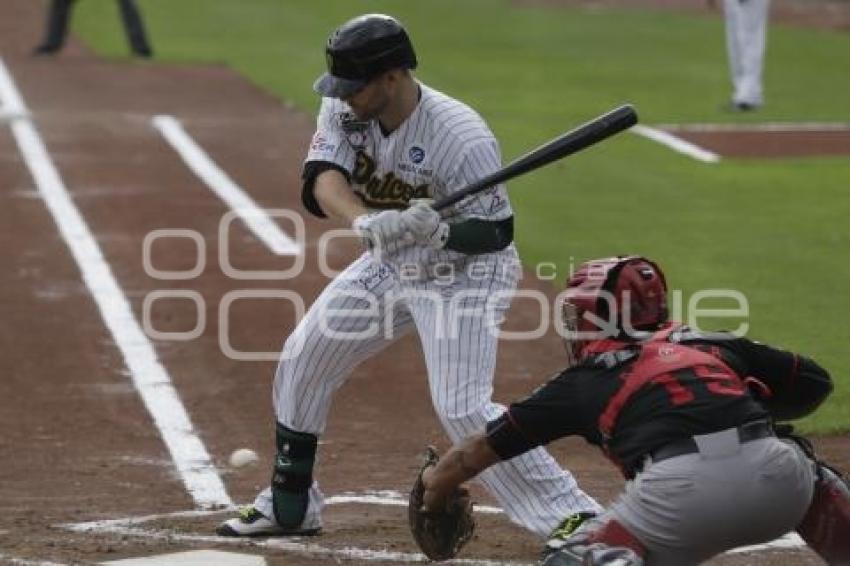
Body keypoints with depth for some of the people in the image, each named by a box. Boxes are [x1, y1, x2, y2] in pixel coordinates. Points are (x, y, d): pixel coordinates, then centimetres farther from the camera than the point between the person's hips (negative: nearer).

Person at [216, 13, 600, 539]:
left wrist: (442, 233, -45)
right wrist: (367, 220, -48)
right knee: (301, 360, 12)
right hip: (389, 262, 7)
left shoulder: (462, 137, -30)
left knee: (464, 408, -20)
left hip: (465, 273, -7)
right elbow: (322, 180, -27)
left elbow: (494, 232, -24)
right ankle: (290, 505, 30)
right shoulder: (344, 109, -13)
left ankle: (577, 521, -18)